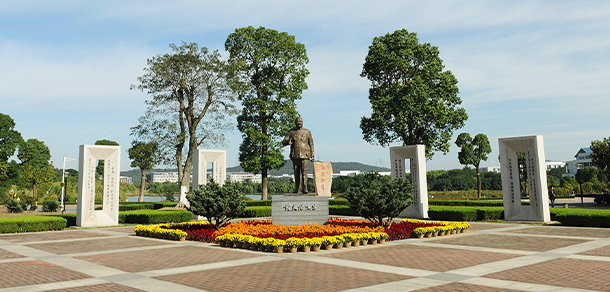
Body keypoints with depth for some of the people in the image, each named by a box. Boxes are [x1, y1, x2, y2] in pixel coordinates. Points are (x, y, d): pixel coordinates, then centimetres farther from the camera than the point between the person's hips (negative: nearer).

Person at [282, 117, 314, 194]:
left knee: (304, 172, -9)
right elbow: (283, 142, 5)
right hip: (295, 155, 2)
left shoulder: (307, 132, 7)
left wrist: (312, 155, 4)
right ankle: (297, 188, 12)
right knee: (296, 173, 5)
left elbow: (311, 144, 9)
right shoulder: (291, 132, 8)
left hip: (304, 155, -2)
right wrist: (288, 142, -19)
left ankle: (304, 188, -8)